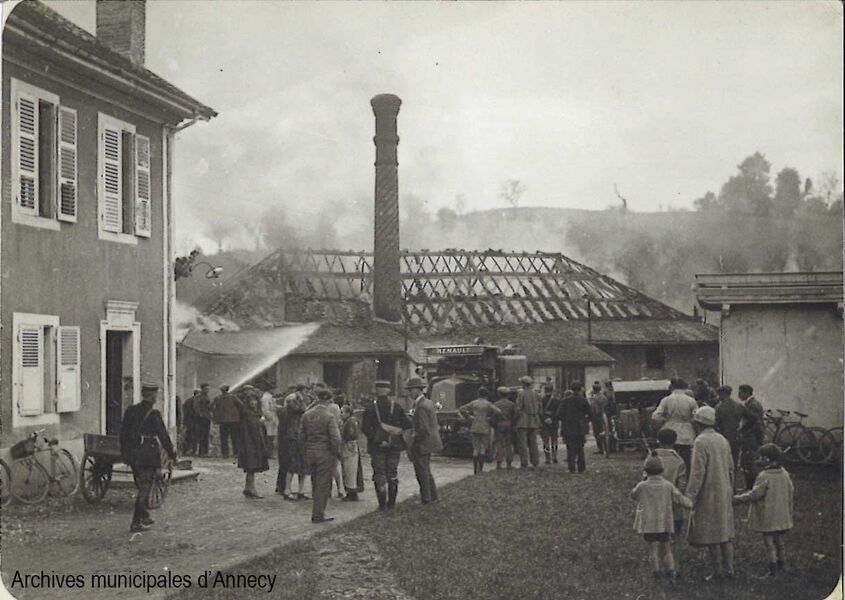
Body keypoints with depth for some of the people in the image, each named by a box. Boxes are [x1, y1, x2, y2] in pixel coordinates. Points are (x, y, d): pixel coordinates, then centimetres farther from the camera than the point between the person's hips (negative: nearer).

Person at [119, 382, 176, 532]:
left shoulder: (130, 410, 4)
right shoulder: (153, 415, -15)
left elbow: (123, 433, 9)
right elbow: (163, 436, -14)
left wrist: (124, 453, 17)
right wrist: (172, 454, -3)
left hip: (132, 456, 7)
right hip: (147, 457, -7)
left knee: (140, 487, 20)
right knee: (144, 488, 0)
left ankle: (144, 517, 31)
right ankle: (136, 523, -1)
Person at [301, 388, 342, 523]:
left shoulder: (306, 415, 3)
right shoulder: (329, 416, -14)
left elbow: (303, 436, 9)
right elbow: (335, 438, -18)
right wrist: (337, 453, -2)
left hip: (310, 452, 6)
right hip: (325, 453, -5)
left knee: (315, 485, 16)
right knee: (323, 485, 3)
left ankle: (317, 512, 22)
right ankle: (318, 515, 5)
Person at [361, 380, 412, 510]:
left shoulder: (370, 409, -6)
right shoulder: (397, 407, -1)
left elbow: (365, 428, -15)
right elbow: (408, 425, -6)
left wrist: (377, 440, -9)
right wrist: (397, 430, 9)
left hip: (377, 446, -2)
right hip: (394, 446, 2)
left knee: (379, 473, 5)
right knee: (392, 473, 13)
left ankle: (382, 503, 0)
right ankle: (391, 502, 15)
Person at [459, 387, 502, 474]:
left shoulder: (474, 403, 3)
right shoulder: (488, 404, -7)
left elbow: (461, 409, 2)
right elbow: (498, 412, -18)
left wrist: (468, 417, 4)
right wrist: (490, 418, -5)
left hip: (475, 428, 3)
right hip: (485, 428, -3)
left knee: (475, 448, 8)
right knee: (483, 448, 3)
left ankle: (475, 469, 7)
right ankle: (480, 468, -3)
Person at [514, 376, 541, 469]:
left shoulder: (521, 393, -9)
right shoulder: (535, 394, 9)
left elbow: (518, 408, -12)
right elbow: (539, 408, 11)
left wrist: (515, 420, -4)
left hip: (523, 422, -6)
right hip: (534, 422, 6)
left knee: (523, 443, -3)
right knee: (533, 443, 10)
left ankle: (524, 463, -5)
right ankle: (535, 463, 9)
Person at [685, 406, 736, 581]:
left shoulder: (701, 442, -15)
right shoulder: (722, 440, 9)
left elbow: (697, 473, -20)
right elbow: (730, 468, 15)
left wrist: (690, 496, -17)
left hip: (708, 494, -8)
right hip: (724, 493, 8)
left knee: (711, 533, -1)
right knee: (725, 530, 13)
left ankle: (717, 571, 2)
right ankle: (729, 568, 14)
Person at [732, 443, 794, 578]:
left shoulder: (764, 476, -21)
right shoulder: (784, 473, 1)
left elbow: (754, 494, -21)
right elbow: (791, 490, 10)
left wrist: (736, 499, -13)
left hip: (767, 517, -7)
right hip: (782, 515, 7)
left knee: (769, 542, 1)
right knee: (779, 541, 21)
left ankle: (773, 569, 3)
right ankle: (781, 564, 33)